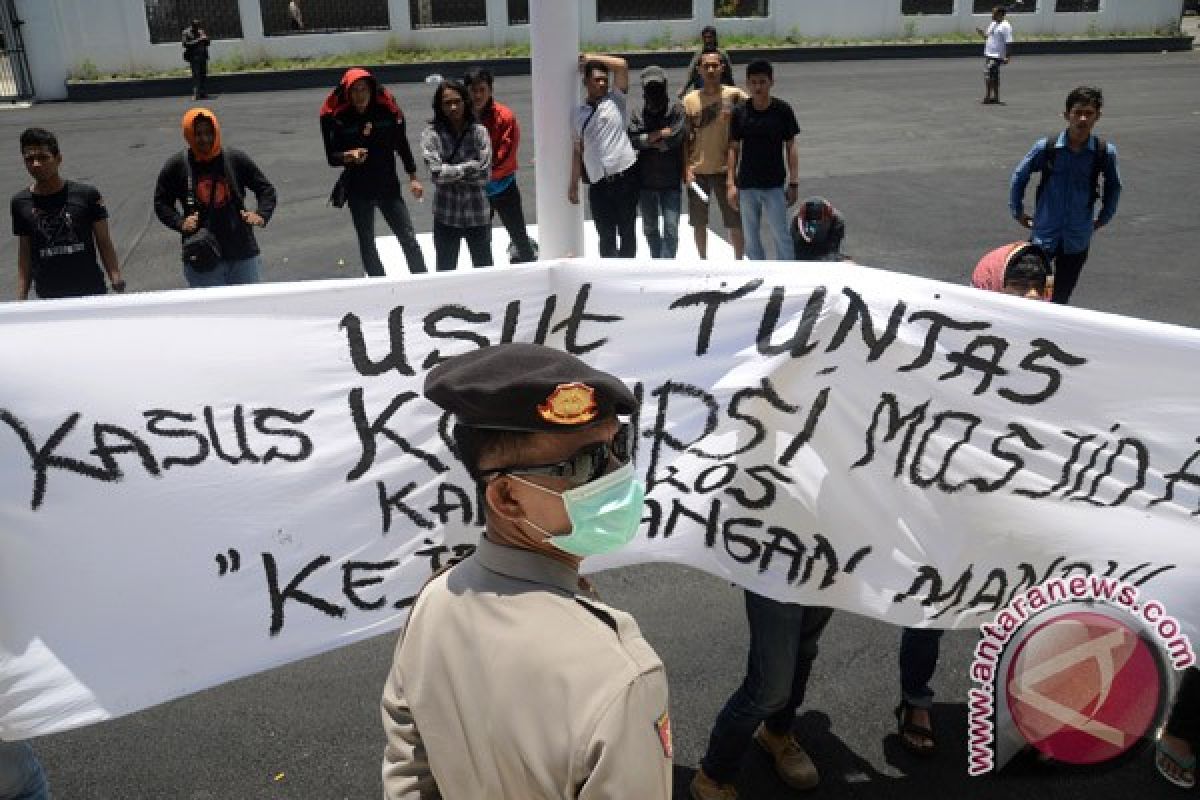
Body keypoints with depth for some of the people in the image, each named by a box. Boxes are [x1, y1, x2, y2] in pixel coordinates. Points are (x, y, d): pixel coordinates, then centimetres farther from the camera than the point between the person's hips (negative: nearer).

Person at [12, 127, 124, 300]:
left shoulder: (86, 195, -3)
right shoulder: (20, 203, 3)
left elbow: (104, 244, 1)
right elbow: (24, 255, 9)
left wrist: (117, 280, -9)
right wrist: (21, 299, 6)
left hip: (91, 293, -1)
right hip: (48, 297, 1)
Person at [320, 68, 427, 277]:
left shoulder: (387, 109, -5)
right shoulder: (336, 117, -8)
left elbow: (402, 144, 6)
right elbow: (331, 157, -6)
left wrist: (413, 178, 8)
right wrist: (349, 156, -27)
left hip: (389, 186, 0)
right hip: (358, 190, 0)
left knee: (409, 238, 1)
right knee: (366, 243, 6)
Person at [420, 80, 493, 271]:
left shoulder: (479, 132, -2)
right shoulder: (431, 134, -5)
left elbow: (485, 175, -10)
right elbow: (437, 173, -17)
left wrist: (451, 173, -11)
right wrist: (470, 167, -11)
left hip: (478, 216, 1)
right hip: (446, 217, -1)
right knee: (445, 273, 11)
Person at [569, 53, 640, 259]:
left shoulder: (616, 99, 8)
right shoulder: (579, 114, 15)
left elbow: (621, 65, -1)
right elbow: (578, 150, 17)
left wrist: (591, 58, 9)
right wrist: (573, 184, 13)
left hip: (625, 175, -2)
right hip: (598, 182, 2)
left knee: (627, 232, 5)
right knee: (605, 236, 6)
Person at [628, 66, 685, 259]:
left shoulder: (676, 110, -2)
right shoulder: (638, 115, 6)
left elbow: (675, 139, -16)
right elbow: (632, 140, -10)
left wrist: (648, 141, -5)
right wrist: (658, 134, -14)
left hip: (671, 182, -4)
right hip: (646, 181, 4)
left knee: (671, 229, -7)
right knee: (650, 228, 16)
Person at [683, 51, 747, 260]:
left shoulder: (734, 95, -4)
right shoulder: (690, 100, 1)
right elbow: (686, 138, 3)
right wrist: (686, 168, -4)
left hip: (726, 169, -1)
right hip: (698, 171, 2)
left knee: (735, 221, 4)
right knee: (699, 222, 11)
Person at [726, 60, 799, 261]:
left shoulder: (782, 110, -5)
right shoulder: (739, 112, -2)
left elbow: (790, 147, -1)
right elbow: (734, 148, 3)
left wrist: (794, 182, -4)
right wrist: (731, 183, -2)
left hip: (774, 185, -2)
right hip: (746, 185, 2)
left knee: (781, 235, -1)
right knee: (751, 237, 11)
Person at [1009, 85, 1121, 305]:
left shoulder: (1105, 152, -6)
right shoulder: (1046, 147, -9)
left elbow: (1114, 186, 13)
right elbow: (1019, 176, 6)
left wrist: (1103, 219, 14)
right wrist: (1017, 212, 7)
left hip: (1078, 240, 1)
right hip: (1044, 234, -1)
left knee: (1061, 299, 9)